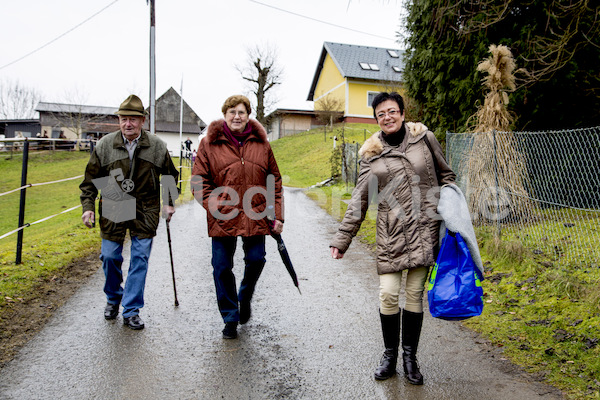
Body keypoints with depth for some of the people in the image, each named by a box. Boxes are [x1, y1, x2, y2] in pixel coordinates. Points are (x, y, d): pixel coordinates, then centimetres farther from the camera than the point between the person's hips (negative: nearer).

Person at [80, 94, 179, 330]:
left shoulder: (157, 147, -2)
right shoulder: (105, 146, -2)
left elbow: (170, 175, 12)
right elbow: (91, 179, 5)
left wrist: (169, 203, 6)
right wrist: (88, 207, -3)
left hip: (145, 211, -1)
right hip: (113, 209, 1)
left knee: (140, 259, -1)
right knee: (110, 257, 6)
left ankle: (131, 311, 10)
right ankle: (113, 298, 34)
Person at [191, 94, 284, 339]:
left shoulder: (261, 143, 8)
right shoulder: (209, 144, 2)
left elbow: (275, 181, 10)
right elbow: (199, 181, 3)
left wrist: (276, 216, 6)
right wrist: (213, 206, -12)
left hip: (255, 217, 1)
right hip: (222, 218, -1)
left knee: (256, 259, 4)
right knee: (222, 267, 4)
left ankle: (245, 297, 38)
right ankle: (230, 318, 23)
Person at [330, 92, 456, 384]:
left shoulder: (424, 137, 5)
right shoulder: (371, 154, 4)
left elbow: (446, 174, 16)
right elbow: (359, 200, 4)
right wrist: (341, 239, 1)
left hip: (425, 230, 0)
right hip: (392, 233, 0)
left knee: (415, 294, 6)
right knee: (388, 295, -3)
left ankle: (410, 356, 24)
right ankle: (390, 355, 20)